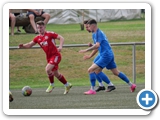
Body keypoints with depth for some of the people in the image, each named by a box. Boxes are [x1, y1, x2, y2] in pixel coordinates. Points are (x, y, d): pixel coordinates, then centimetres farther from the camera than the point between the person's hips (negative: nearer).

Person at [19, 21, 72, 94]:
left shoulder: (50, 34, -11)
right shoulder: (38, 38, 6)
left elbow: (61, 38, -12)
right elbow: (30, 45, 9)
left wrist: (60, 47, -28)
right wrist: (23, 46, -11)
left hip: (55, 55, -7)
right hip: (49, 57, 7)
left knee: (48, 69, -25)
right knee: (56, 73, 14)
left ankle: (51, 85, -4)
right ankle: (67, 85, 34)